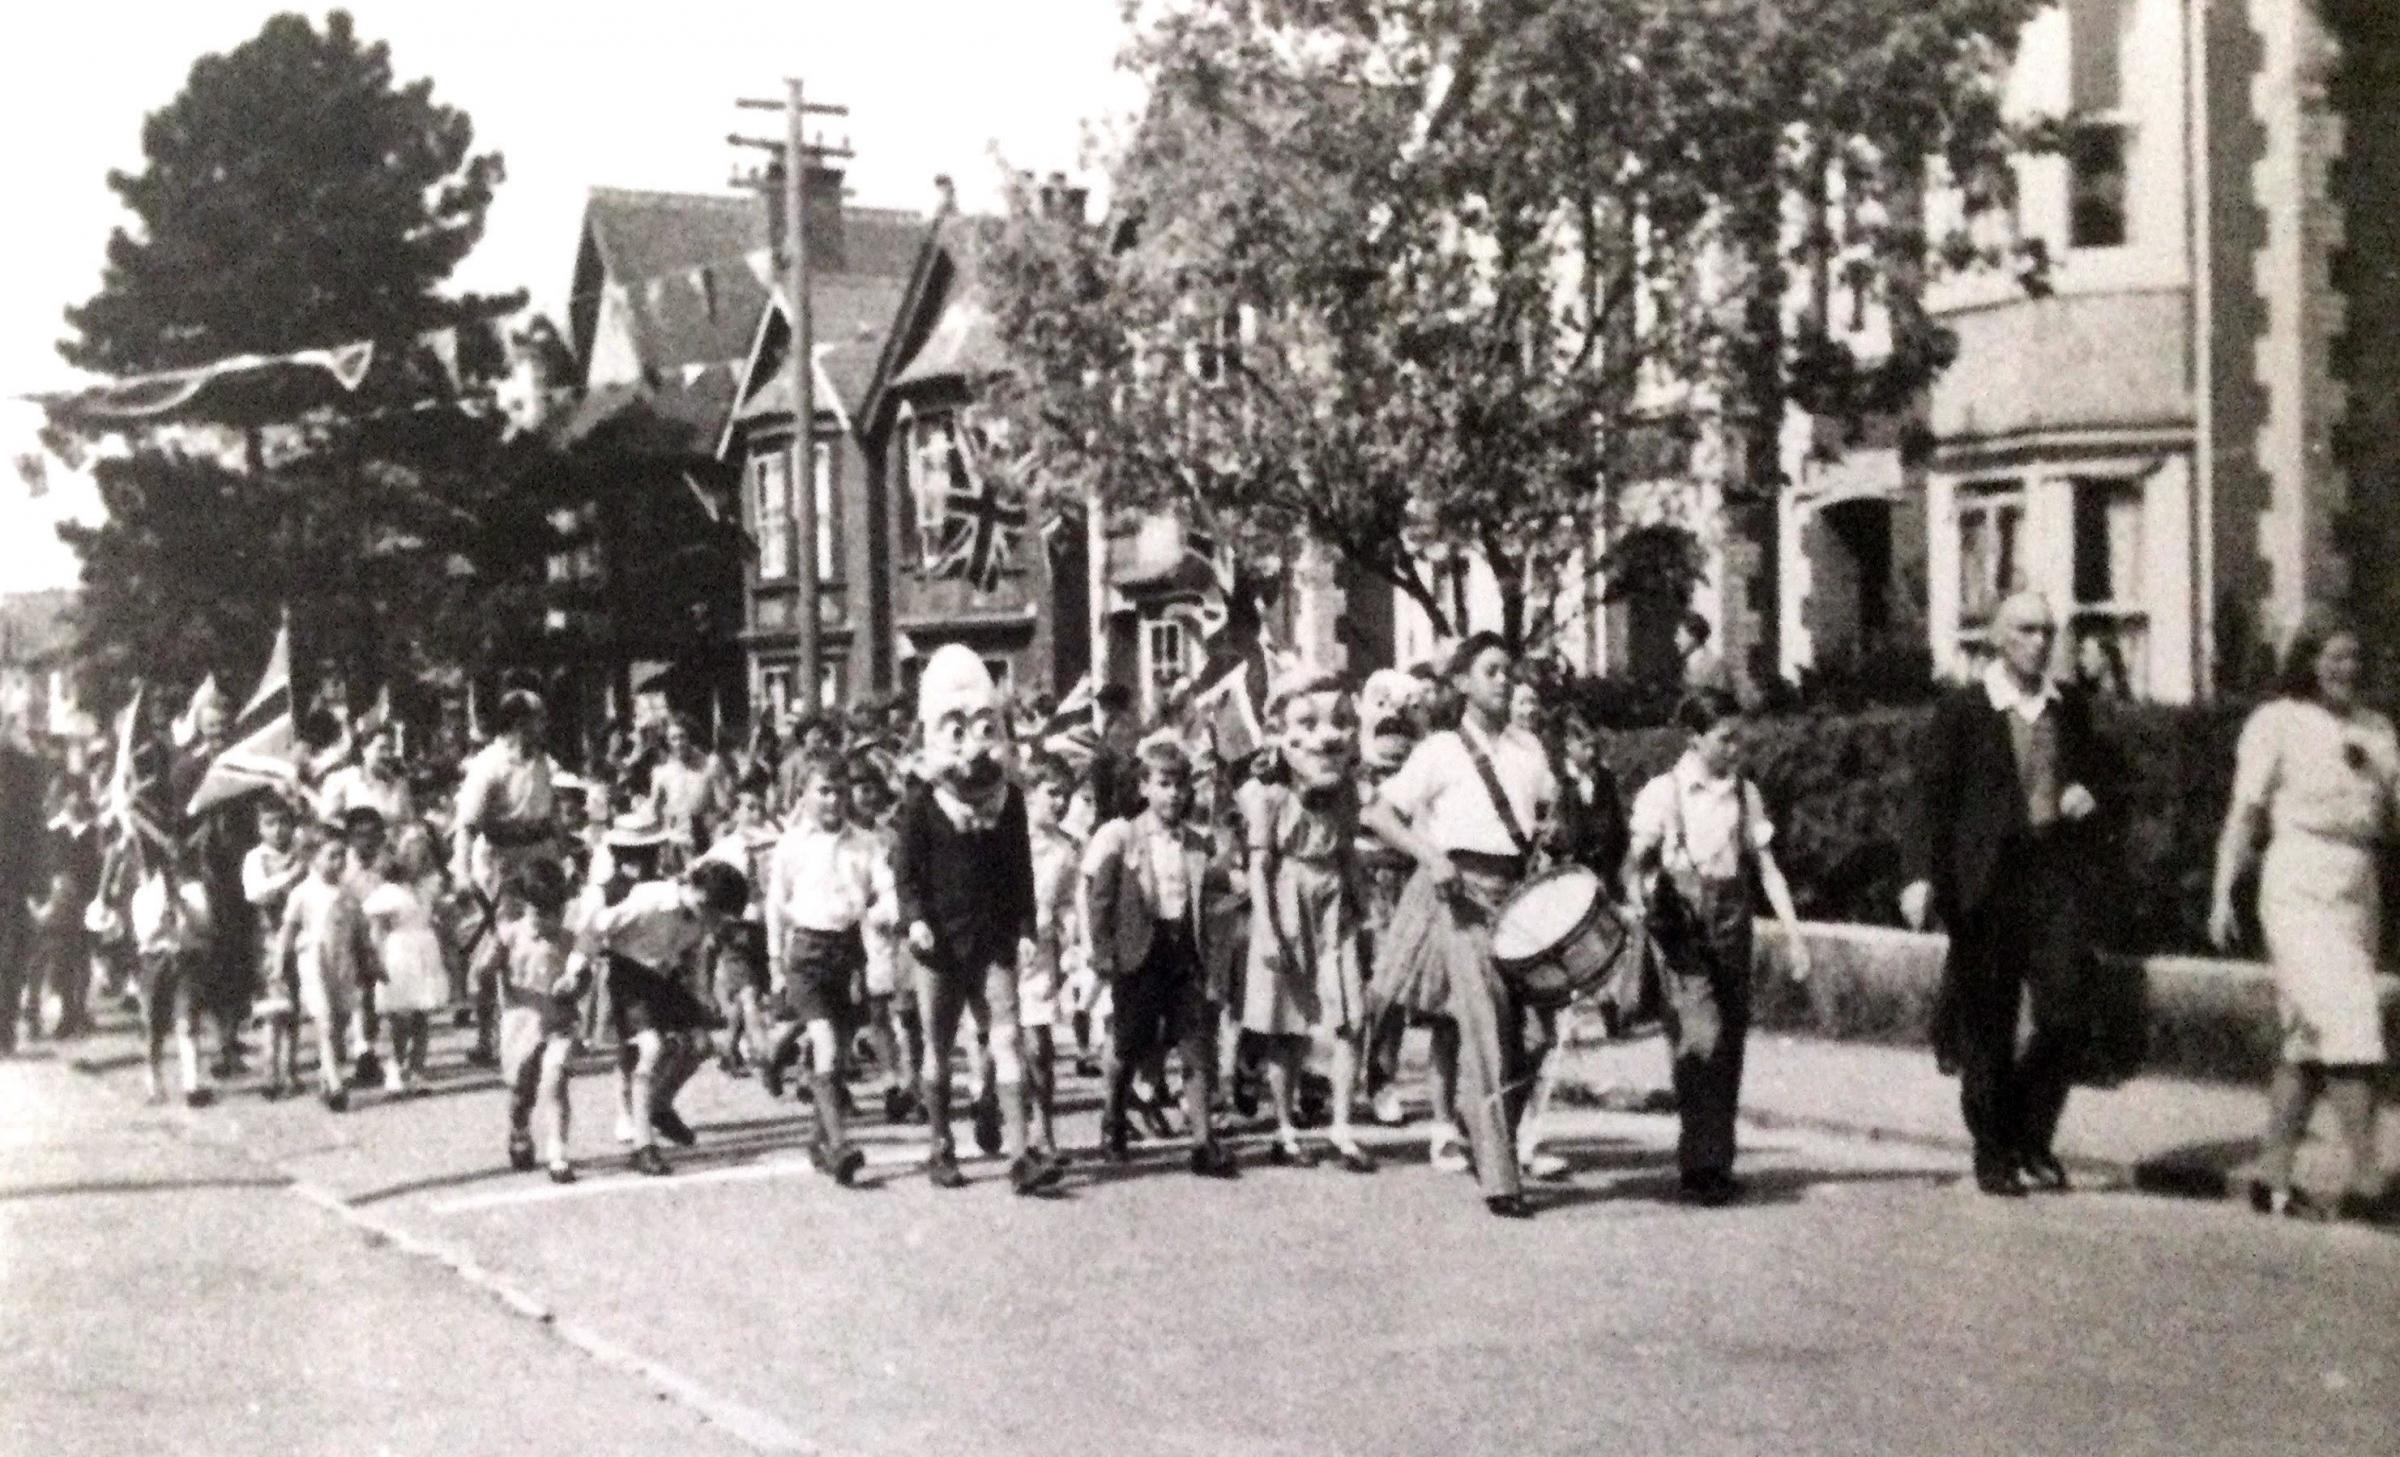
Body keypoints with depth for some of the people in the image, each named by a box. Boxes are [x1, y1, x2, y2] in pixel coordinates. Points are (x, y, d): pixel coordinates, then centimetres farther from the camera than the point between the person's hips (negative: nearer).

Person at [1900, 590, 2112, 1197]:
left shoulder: (2071, 708, 12)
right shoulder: (1962, 709, -2)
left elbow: (2097, 769, 27)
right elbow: (1931, 796, -5)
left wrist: (2086, 791, 3)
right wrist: (1921, 875, -15)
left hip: (2058, 878, 4)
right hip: (1988, 885, -3)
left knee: (2066, 1016, -5)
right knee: (1989, 1028, 3)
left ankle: (2031, 1133, 17)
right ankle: (1993, 1153, 16)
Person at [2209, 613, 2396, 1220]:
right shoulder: (2276, 721, -1)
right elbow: (2245, 813, -2)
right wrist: (2223, 893, -8)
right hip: (2299, 889, -6)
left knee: (2310, 1043, 8)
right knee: (2349, 1025, -15)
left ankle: (2272, 1177, 15)